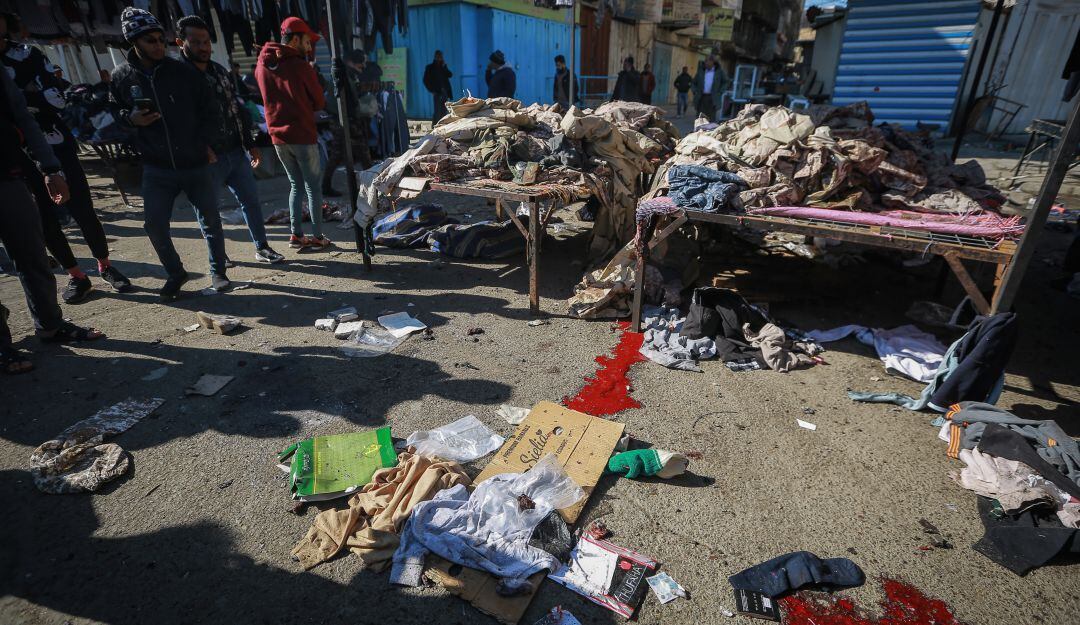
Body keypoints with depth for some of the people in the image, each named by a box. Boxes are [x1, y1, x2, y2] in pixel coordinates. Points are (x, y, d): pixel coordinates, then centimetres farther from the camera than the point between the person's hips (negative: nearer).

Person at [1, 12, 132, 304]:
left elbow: (57, 98, -11)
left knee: (83, 212, 0)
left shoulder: (26, 55, -1)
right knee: (45, 223, 5)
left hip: (56, 149, -2)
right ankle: (77, 276, 17)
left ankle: (106, 267, 17)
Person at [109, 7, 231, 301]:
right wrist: (131, 119, -7)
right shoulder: (122, 77, 2)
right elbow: (114, 112, 15)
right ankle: (175, 273, 19)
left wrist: (206, 143, -1)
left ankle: (217, 271, 21)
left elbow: (210, 109, 4)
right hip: (156, 168, 1)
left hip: (196, 164, -1)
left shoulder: (183, 71, -3)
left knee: (210, 219, 4)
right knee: (155, 224, -1)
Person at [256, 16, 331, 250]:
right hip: (303, 136, -6)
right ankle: (317, 237, 3)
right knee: (313, 186, 3)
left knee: (296, 185, 15)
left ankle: (297, 235, 11)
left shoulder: (262, 66, 7)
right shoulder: (300, 66, -11)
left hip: (278, 136, 6)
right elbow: (320, 102, -3)